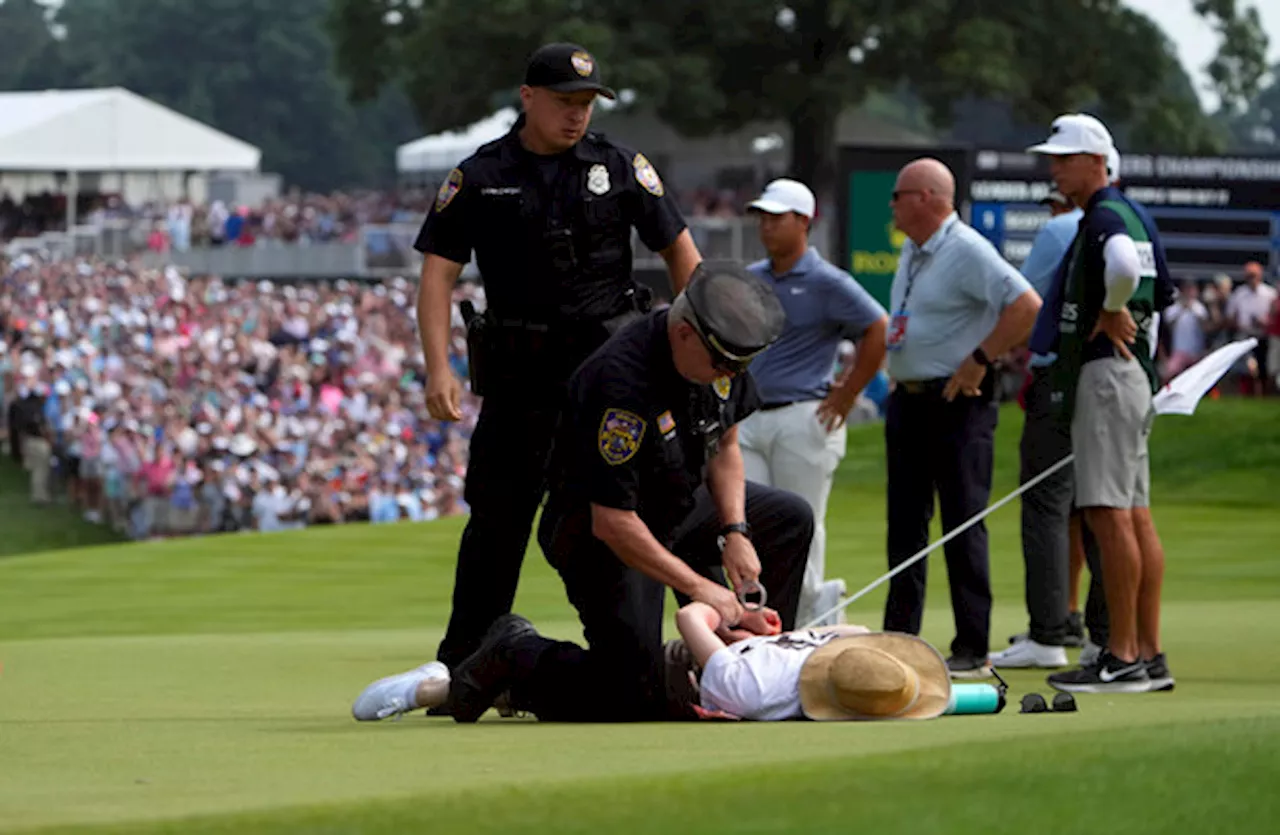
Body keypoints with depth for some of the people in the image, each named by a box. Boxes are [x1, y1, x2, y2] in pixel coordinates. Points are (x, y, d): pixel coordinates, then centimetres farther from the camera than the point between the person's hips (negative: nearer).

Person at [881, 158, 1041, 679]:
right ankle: (898, 640, 17)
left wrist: (979, 358, -19)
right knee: (905, 524, 11)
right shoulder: (912, 251, 15)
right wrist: (898, 378, 17)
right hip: (907, 398, 9)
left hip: (958, 403, -9)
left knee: (963, 525, -7)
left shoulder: (968, 251, -14)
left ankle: (972, 651, -6)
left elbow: (1027, 306, -22)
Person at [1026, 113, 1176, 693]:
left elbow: (1123, 264, -36)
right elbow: (1162, 293, 25)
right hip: (1134, 373, 11)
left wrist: (1111, 315, -20)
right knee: (1136, 516, 9)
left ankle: (1123, 657, -13)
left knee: (1108, 514, -11)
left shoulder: (1103, 218, -14)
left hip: (1104, 372, -11)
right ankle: (1150, 655, 10)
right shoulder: (1135, 216, 17)